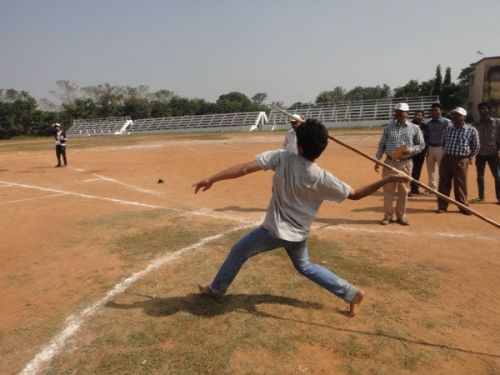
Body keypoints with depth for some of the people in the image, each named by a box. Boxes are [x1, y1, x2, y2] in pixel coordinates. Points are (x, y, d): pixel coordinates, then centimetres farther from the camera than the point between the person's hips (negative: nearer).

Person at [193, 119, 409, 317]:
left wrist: (211, 179, -19)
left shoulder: (282, 158, -19)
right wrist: (389, 179, -4)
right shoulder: (323, 178, -14)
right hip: (299, 235, 3)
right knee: (304, 266, 30)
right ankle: (351, 293, 28)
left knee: (238, 253, 19)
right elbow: (355, 194, -7)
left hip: (274, 231, -3)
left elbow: (245, 168, -24)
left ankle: (216, 290, 35)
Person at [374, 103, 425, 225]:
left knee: (403, 190, 6)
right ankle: (388, 215, 12)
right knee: (388, 189, 2)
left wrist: (410, 150, -12)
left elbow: (421, 145, 6)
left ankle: (401, 216, 19)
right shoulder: (388, 127, 6)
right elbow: (382, 145, 9)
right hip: (389, 162, 1)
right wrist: (378, 160, 3)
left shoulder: (414, 128, 4)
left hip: (405, 163, 0)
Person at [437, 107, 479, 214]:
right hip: (446, 159, 3)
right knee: (444, 184, 5)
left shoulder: (471, 130, -3)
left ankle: (463, 206, 17)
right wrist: (447, 153, 12)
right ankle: (442, 206, 14)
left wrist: (469, 157, 6)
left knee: (460, 185, 3)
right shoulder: (448, 129, 7)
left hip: (461, 161, -3)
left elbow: (476, 147, 6)